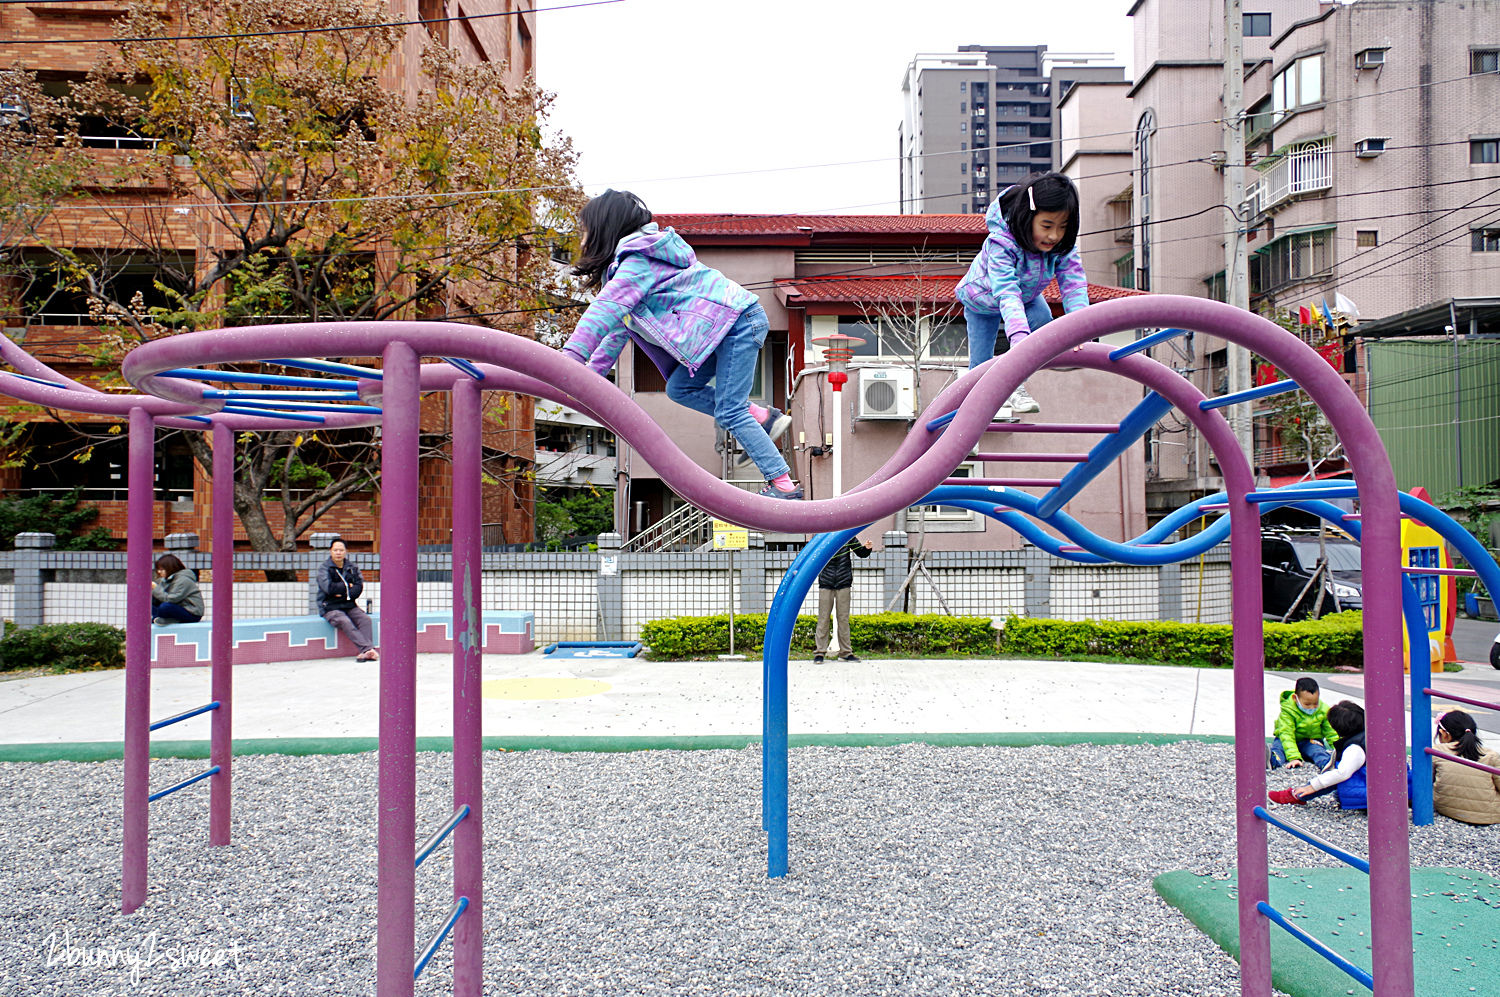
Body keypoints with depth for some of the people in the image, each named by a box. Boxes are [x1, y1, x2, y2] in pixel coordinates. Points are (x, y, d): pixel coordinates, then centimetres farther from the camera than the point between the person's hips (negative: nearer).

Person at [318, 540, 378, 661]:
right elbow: (329, 588, -14)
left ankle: (364, 652, -34)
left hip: (349, 605, 4)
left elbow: (359, 587, 1)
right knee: (345, 622, -31)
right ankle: (367, 649, -43)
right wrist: (348, 586, -5)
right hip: (330, 607, -4)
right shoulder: (324, 568, 1)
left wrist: (345, 594, -14)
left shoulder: (352, 567, 12)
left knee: (365, 619, -23)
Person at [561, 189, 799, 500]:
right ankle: (764, 419, 7)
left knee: (728, 411, -12)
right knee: (680, 388, 6)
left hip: (739, 320, -10)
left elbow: (606, 310, -27)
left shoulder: (638, 261, -13)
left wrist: (571, 356, -34)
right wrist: (590, 372, 15)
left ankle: (783, 485, -9)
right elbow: (620, 329, 21)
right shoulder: (632, 260, 20)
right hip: (724, 327, 10)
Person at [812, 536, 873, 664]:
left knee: (843, 618, 6)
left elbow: (861, 553, 12)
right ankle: (819, 652, 6)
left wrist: (867, 548, -9)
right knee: (823, 618, 0)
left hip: (843, 583, 1)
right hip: (826, 584, -1)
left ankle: (846, 652, 14)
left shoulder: (848, 536, 3)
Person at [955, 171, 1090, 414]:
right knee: (981, 365, -5)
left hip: (1027, 295, 4)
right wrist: (1019, 337, -67)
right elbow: (1007, 293, -52)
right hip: (984, 298, -3)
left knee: (1043, 319, -27)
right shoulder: (1001, 242, -42)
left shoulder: (1062, 244, -27)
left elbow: (1073, 284, -35)